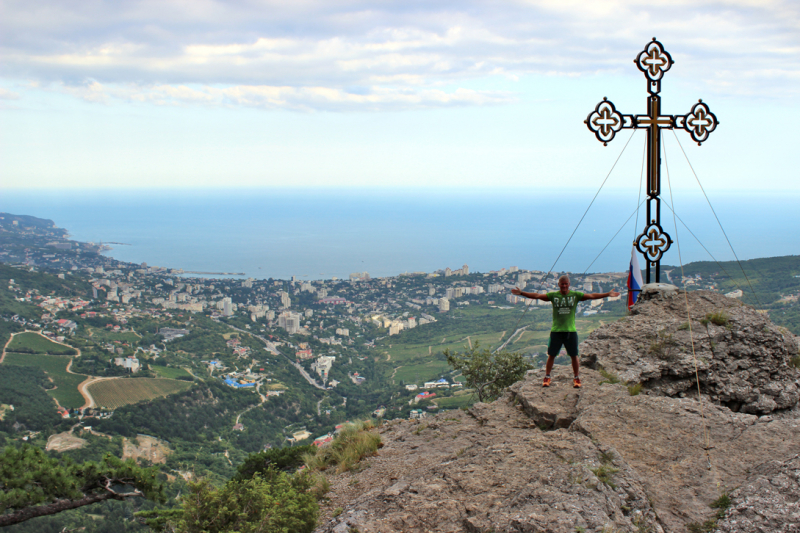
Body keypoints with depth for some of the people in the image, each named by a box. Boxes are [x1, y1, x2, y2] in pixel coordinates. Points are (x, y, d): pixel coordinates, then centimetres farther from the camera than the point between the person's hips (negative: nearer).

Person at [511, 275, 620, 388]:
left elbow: (592, 296, -4)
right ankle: (547, 378, 16)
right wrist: (521, 293, -12)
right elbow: (537, 296, -4)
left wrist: (607, 294, -12)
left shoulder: (576, 295, 1)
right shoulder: (553, 295, 1)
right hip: (556, 331, 0)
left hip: (571, 331, 0)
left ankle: (577, 378, 19)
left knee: (574, 355, 5)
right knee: (551, 355, 4)